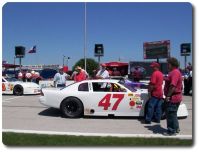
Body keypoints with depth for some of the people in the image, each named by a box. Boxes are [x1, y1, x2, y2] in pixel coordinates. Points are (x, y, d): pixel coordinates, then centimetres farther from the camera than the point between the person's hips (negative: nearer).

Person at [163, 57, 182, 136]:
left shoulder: (175, 72, -19)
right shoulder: (174, 72, 15)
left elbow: (173, 86, -26)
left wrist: (168, 96, -24)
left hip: (173, 98, -11)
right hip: (175, 97, 11)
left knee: (171, 114, -1)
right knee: (172, 114, 20)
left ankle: (172, 131, 8)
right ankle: (176, 128, 32)